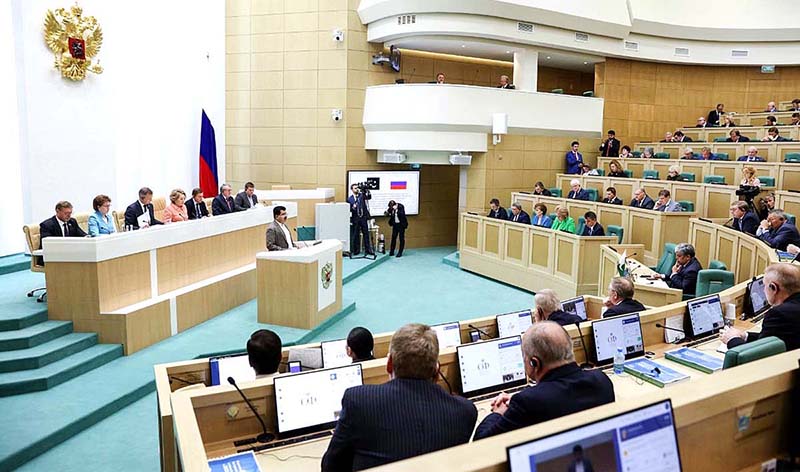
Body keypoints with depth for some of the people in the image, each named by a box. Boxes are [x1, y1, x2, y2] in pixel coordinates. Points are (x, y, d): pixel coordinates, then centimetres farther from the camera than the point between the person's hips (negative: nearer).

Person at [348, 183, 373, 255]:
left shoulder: (362, 195, 7)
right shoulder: (349, 199, 4)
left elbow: (369, 197, -9)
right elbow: (348, 209, 2)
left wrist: (367, 190, -25)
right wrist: (352, 207, -19)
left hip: (363, 217, 1)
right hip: (355, 219, -1)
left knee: (366, 233, 2)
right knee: (356, 235, 4)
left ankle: (368, 250, 6)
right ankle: (356, 250, 13)